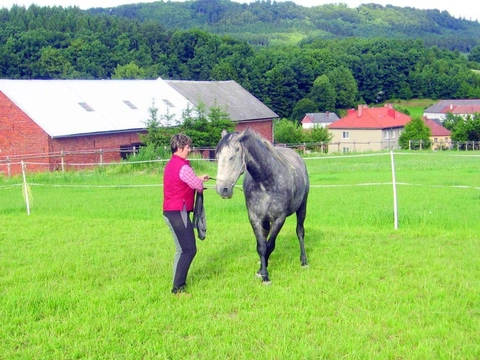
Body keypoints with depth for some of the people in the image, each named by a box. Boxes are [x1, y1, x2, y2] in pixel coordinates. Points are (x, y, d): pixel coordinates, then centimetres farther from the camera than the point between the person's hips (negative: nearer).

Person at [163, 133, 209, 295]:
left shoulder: (170, 165, 14)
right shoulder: (183, 167, -16)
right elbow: (199, 187, -9)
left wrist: (198, 178, 22)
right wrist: (200, 183, 14)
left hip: (170, 212, 10)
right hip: (179, 212, -10)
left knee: (181, 250, 16)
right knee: (189, 250, -7)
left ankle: (178, 283, 18)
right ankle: (178, 287, -8)